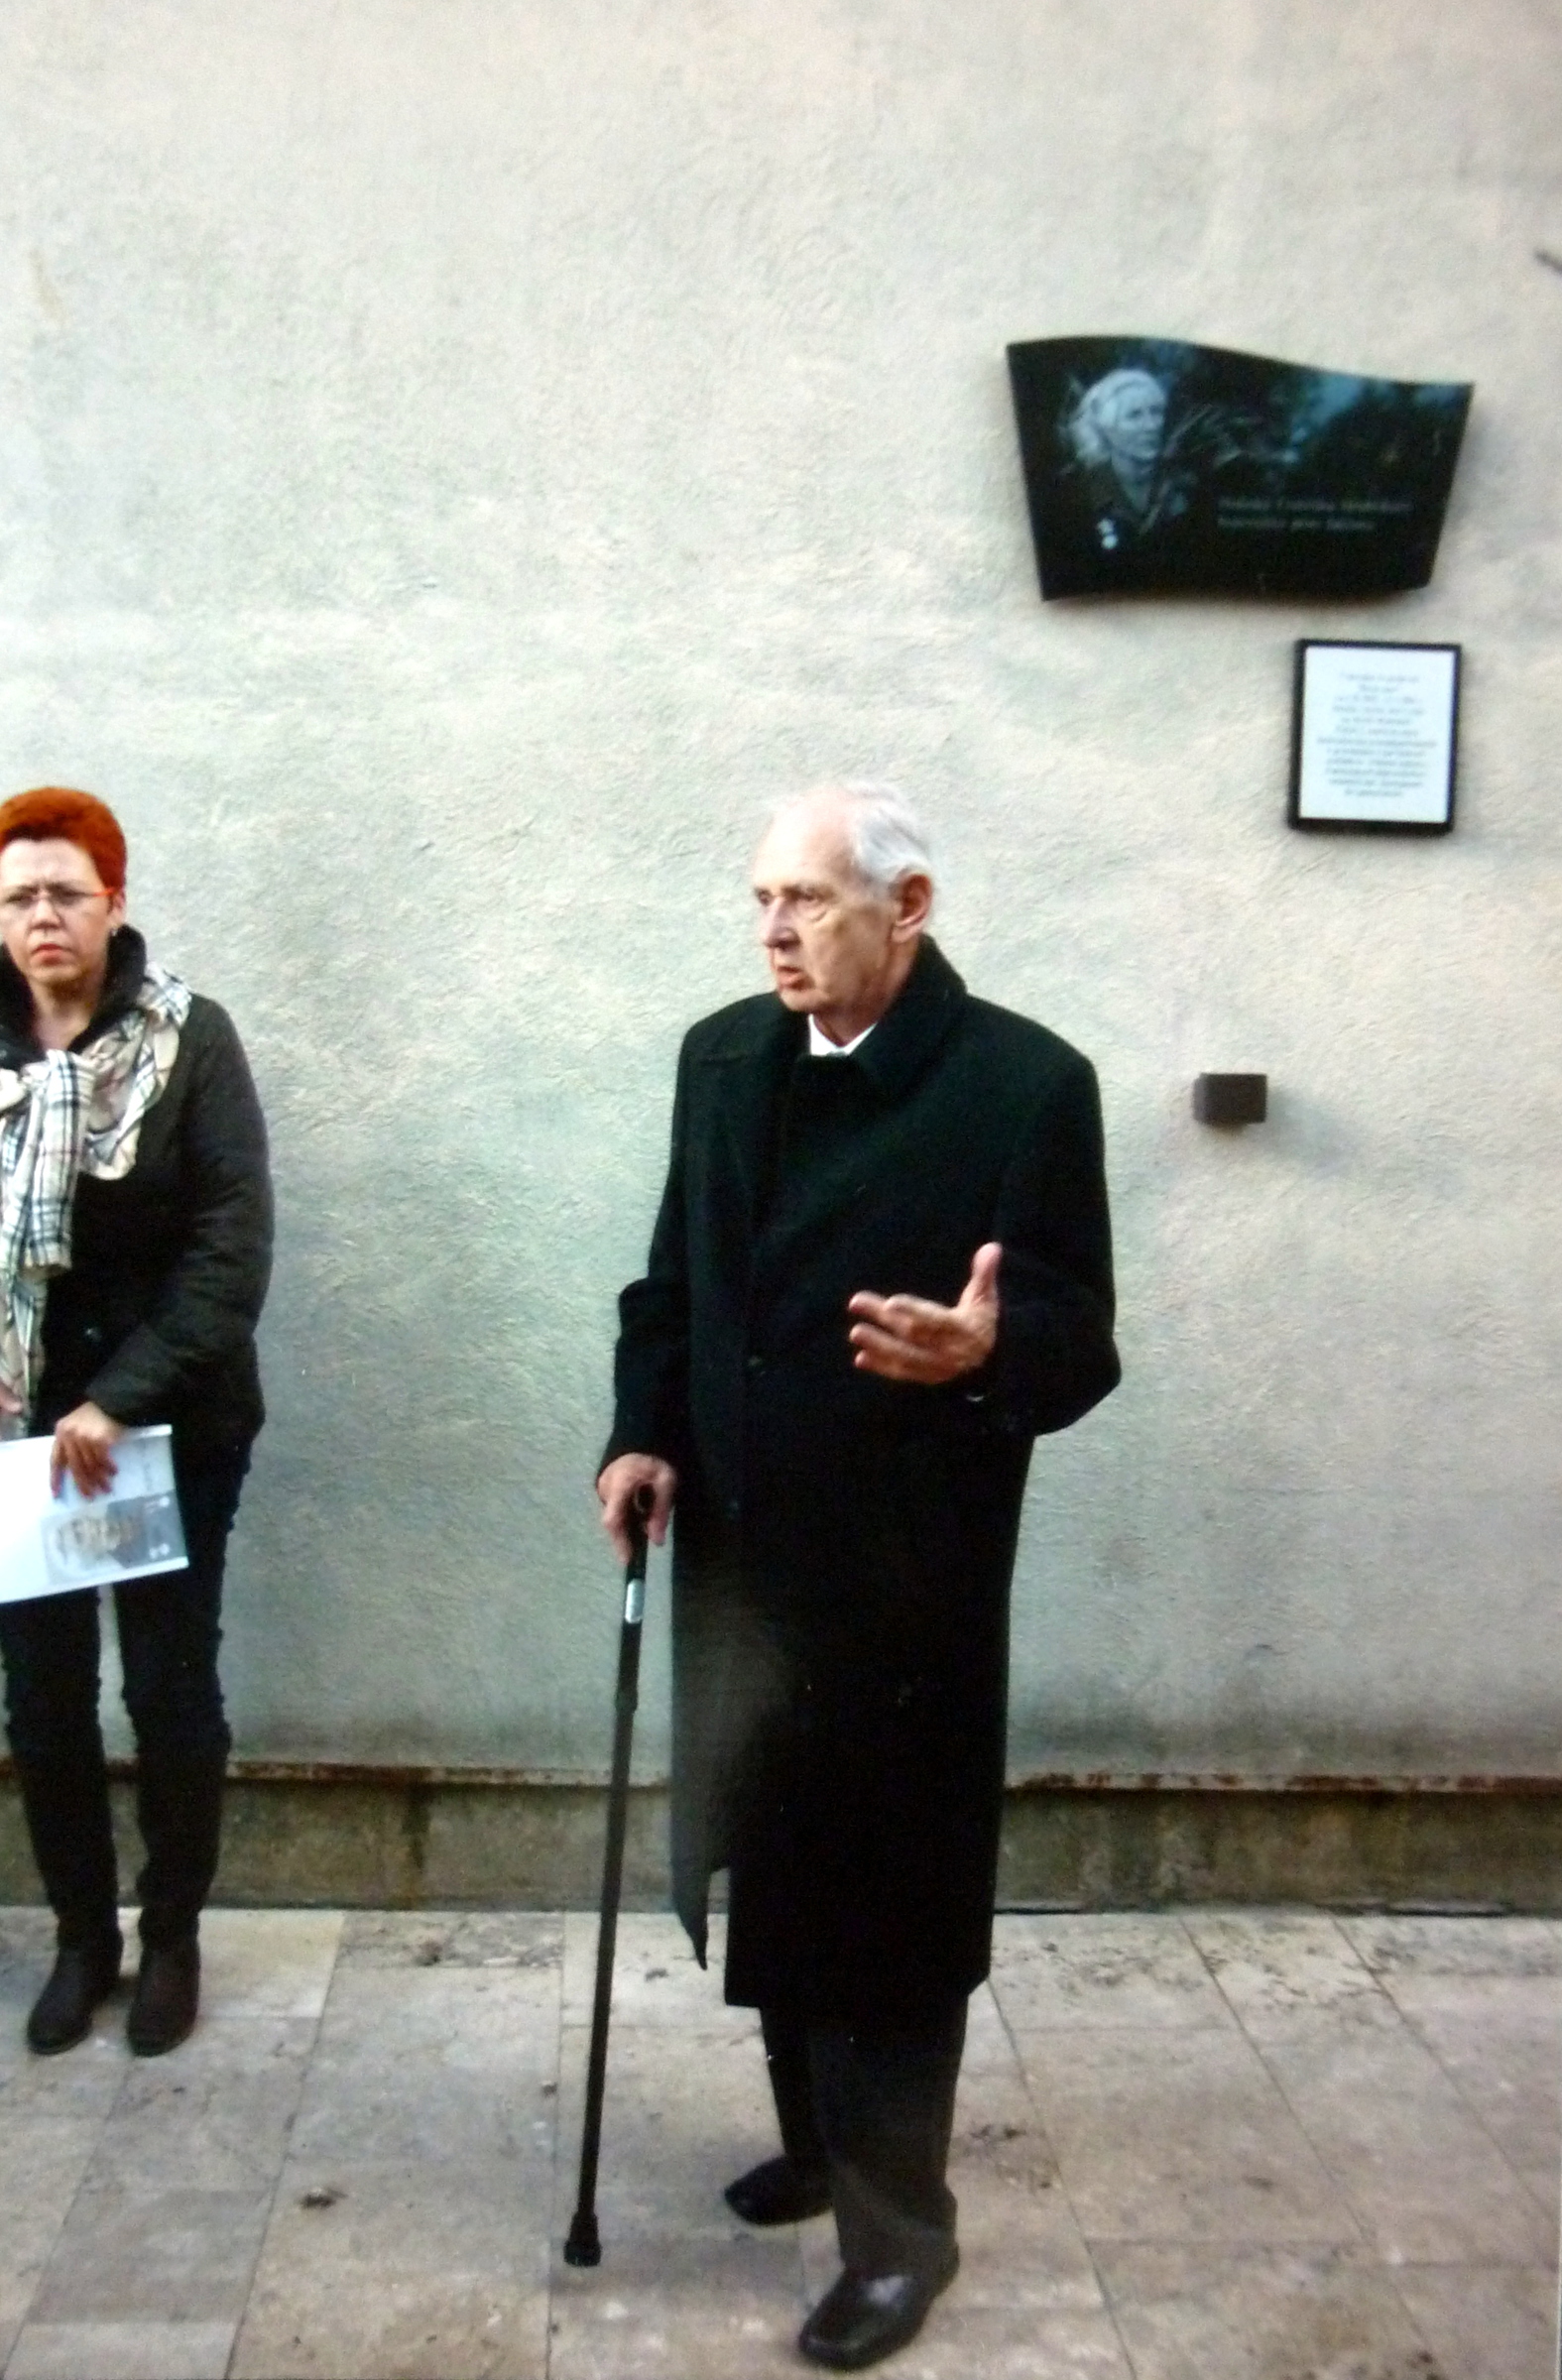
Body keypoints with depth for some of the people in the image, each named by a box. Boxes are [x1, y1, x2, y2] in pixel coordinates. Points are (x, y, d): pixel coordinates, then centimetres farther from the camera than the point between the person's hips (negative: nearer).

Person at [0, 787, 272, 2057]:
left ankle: (172, 1936, 26)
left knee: (171, 1687, 6)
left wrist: (120, 1398, -21)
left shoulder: (189, 1038, -8)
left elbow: (235, 1242, -14)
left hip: (173, 1422, -2)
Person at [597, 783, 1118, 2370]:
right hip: (741, 1558, 6)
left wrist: (982, 1357, -32)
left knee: (893, 1904, 6)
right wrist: (643, 1433, 0)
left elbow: (1081, 1346, -12)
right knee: (775, 1873, 19)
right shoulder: (723, 1058, 6)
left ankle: (899, 2225, 24)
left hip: (907, 1581, -6)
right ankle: (820, 2140, 41)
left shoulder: (1027, 1082, -12)